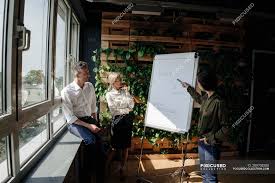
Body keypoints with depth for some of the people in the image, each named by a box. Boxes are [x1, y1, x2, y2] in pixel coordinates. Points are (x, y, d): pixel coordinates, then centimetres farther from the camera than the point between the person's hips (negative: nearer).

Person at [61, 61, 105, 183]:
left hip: (89, 119, 5)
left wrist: (95, 122, 6)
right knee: (91, 140, -30)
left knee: (99, 141, -18)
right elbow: (70, 117, -15)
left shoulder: (90, 86, 5)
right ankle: (89, 170, -3)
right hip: (74, 122, -5)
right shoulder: (67, 92, -12)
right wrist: (89, 126, -20)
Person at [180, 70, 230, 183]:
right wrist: (189, 88, 36)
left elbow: (226, 128, -18)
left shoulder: (218, 102, -23)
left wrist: (211, 138, -17)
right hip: (202, 142, 8)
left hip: (211, 145, -8)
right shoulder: (206, 98, 2)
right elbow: (199, 99, 28)